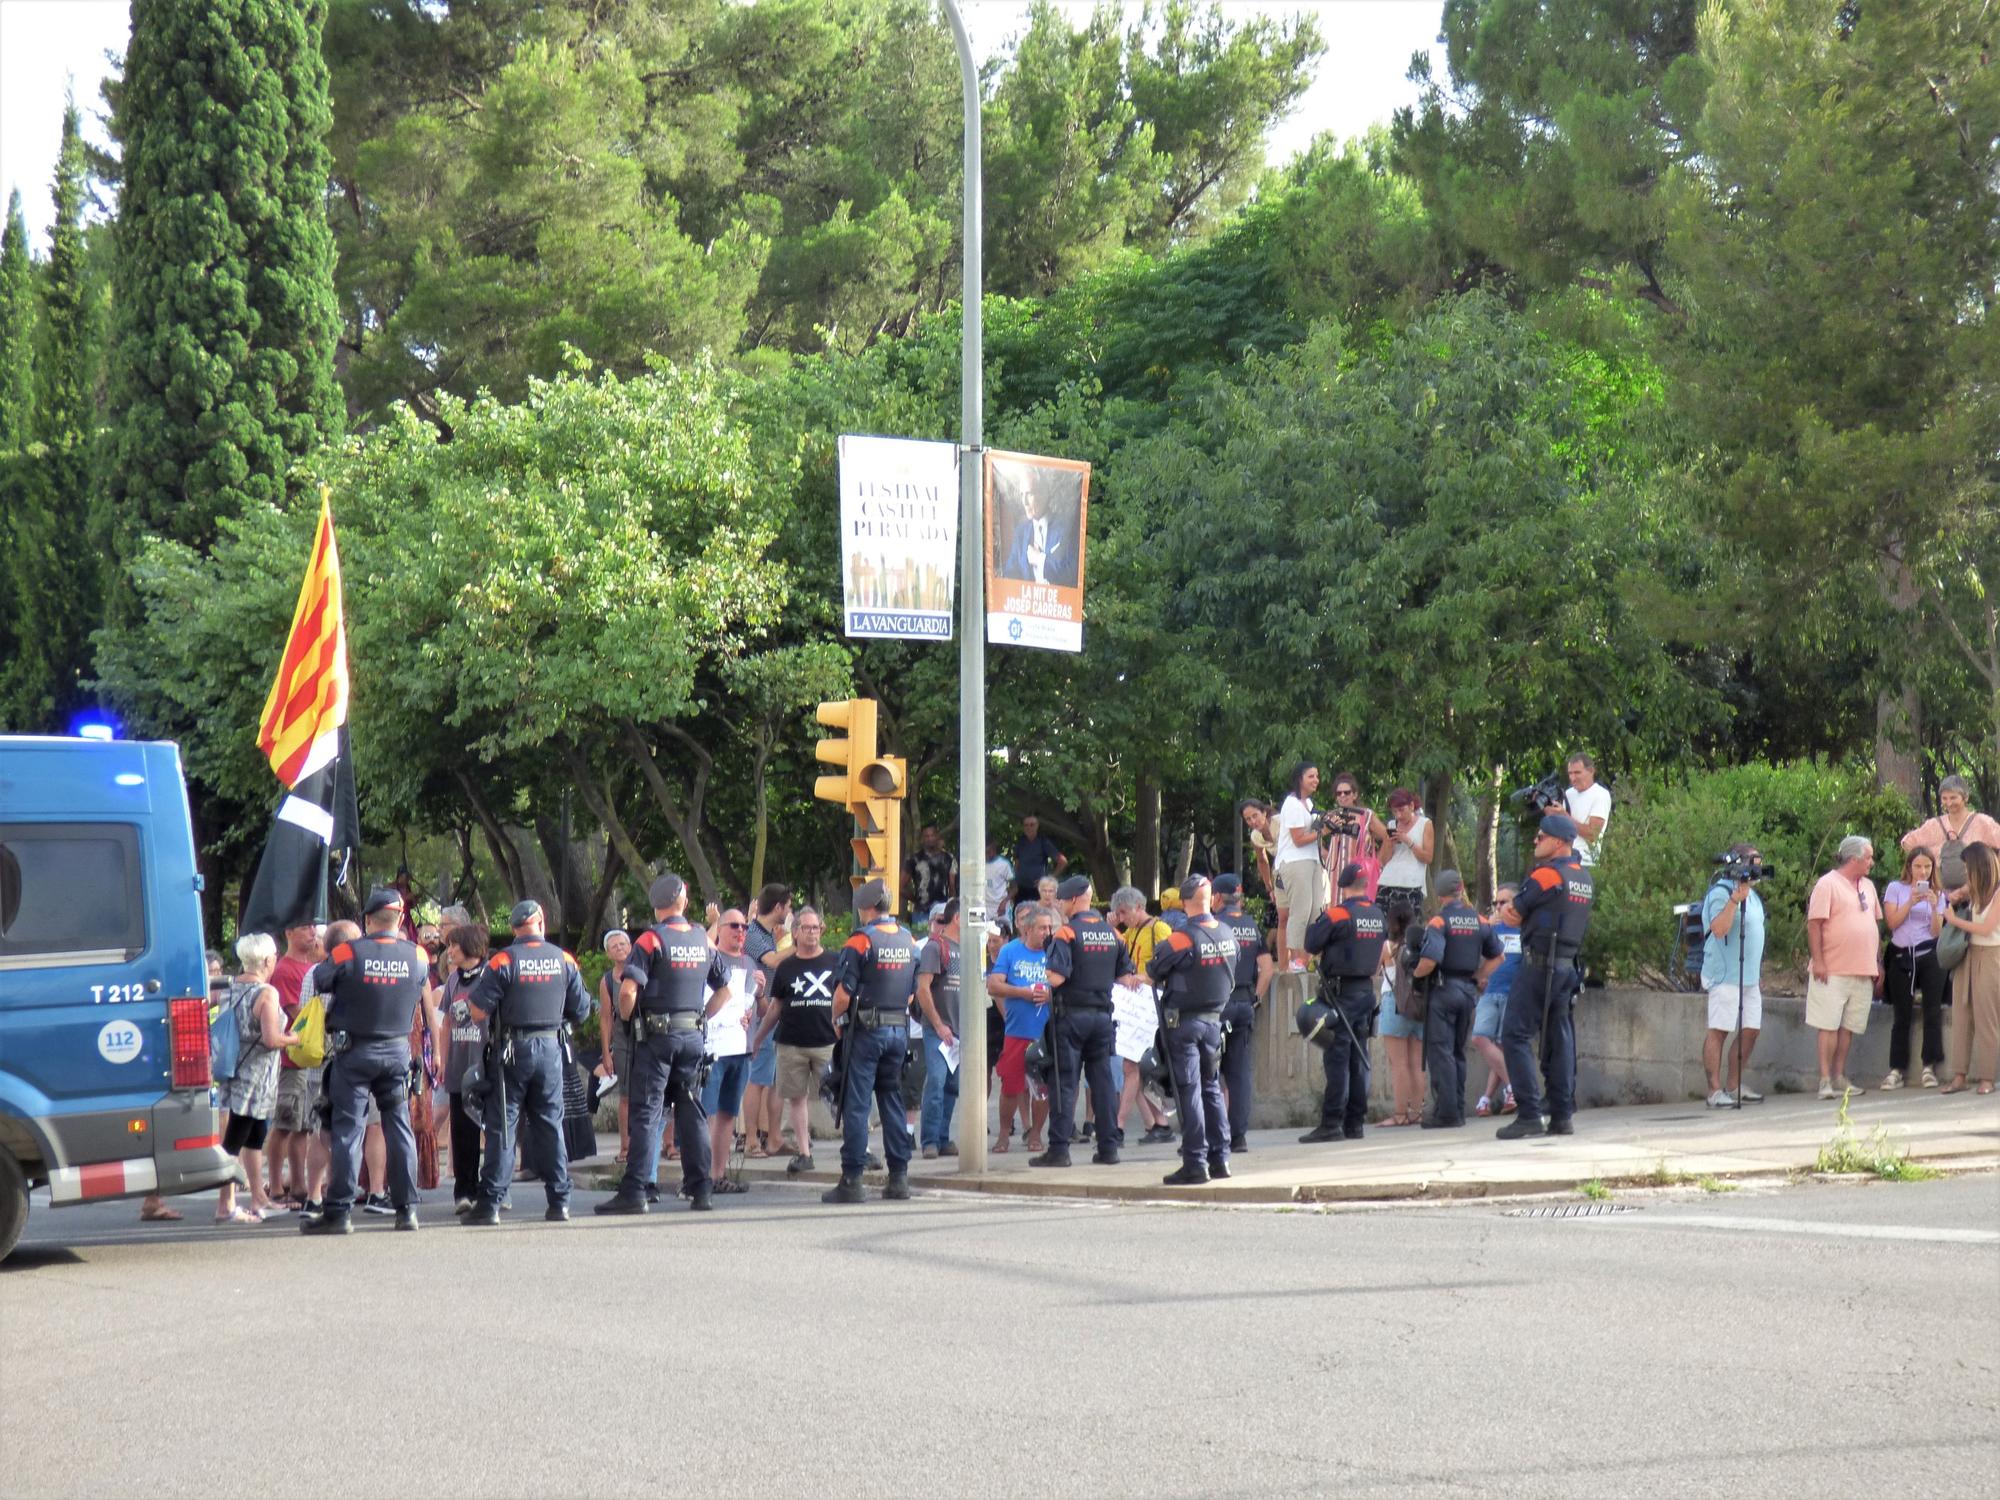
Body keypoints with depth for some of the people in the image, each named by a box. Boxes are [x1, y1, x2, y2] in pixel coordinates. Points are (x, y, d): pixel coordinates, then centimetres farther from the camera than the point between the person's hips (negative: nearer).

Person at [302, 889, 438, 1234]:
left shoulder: (346, 953, -12)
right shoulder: (417, 956, -2)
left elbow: (317, 983, -1)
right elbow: (427, 999, 14)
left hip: (354, 1051, -3)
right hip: (397, 1051, 3)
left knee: (347, 1131, 0)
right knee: (400, 1128, 9)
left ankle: (339, 1211, -1)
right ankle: (406, 1208, 9)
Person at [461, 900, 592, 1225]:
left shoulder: (503, 961, -9)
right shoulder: (564, 961, 2)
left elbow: (479, 1012, -13)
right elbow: (580, 1011, 8)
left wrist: (469, 997, 10)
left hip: (513, 1051, -3)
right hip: (551, 1050, 3)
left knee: (501, 1125, 0)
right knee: (550, 1125, 9)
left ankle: (490, 1203, -3)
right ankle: (559, 1201, 9)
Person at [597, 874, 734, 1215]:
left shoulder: (650, 940, -9)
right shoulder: (703, 941, 7)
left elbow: (628, 990, -18)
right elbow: (724, 989, 15)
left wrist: (626, 1019, -1)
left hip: (656, 1035, -4)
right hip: (693, 1036, 4)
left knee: (647, 1113, -5)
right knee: (692, 1112, 11)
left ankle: (635, 1190, -10)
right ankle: (700, 1190, 12)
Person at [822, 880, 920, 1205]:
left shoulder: (860, 941, -12)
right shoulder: (909, 940, 8)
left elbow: (843, 995, -15)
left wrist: (835, 1019, 2)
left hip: (866, 1029, -6)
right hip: (899, 1029, 6)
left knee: (856, 1105, -3)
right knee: (892, 1101, 13)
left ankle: (851, 1181, -6)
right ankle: (899, 1177, 13)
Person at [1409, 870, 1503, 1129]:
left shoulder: (1438, 921, -12)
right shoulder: (1478, 921, 7)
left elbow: (1430, 960, -23)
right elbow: (1497, 956, 14)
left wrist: (1415, 974, -4)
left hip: (1443, 989, -6)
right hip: (1468, 991, 6)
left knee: (1440, 1051, -4)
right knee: (1457, 1052, 15)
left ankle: (1447, 1112, -10)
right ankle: (1458, 1111, 14)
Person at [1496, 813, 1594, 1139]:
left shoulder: (1546, 874, -12)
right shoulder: (1585, 879, 13)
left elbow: (1515, 914, -6)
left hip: (1538, 963, -8)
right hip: (1568, 966, 8)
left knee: (1515, 1036, -6)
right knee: (1559, 1039, 9)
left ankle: (1529, 1115, -13)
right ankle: (1562, 1115, 7)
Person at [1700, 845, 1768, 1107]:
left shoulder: (1752, 894, 18)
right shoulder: (1721, 893, -12)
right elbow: (1719, 929, -26)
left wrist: (1758, 975, 25)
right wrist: (1735, 898, -31)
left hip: (1749, 977, 9)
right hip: (1726, 975, -9)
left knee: (1751, 1031, 8)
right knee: (1719, 1031, -7)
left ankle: (1734, 1085, 19)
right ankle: (1715, 1090, -6)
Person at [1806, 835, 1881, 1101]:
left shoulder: (1867, 886, 17)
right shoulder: (1828, 884, -7)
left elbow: (1874, 924, 22)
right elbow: (1814, 924, -11)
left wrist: (1878, 964, 18)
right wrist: (1818, 961, -17)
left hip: (1864, 970, 7)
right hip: (1833, 970, -7)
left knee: (1848, 1026, 8)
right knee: (1829, 1025, -7)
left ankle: (1840, 1078, 14)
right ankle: (1825, 1081, -7)